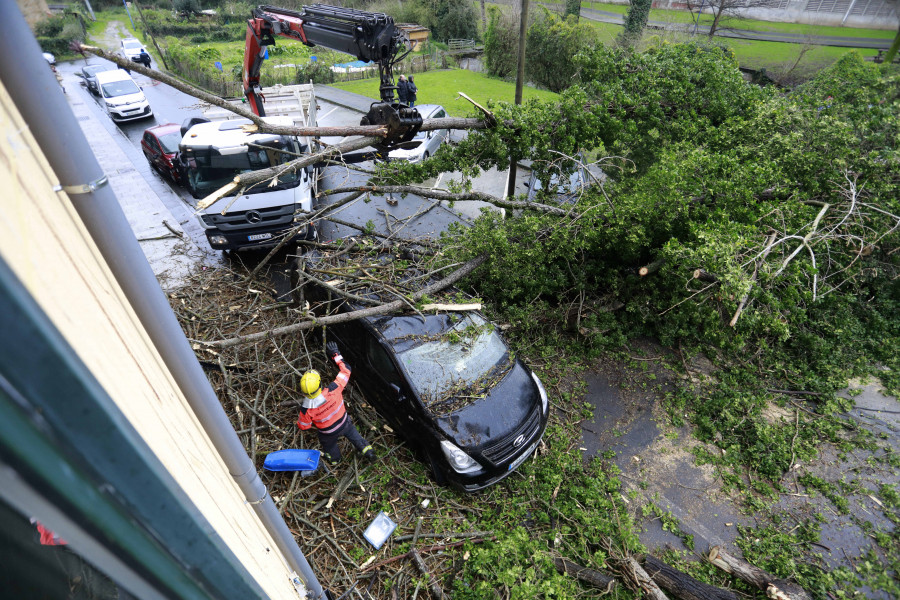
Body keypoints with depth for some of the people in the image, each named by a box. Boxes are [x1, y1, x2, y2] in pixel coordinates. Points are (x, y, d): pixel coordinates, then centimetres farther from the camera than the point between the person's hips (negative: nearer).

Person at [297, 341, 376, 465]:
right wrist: (336, 355, -17)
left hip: (328, 434, 1)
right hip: (344, 424, 0)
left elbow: (303, 427, -16)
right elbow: (346, 370, -26)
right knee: (354, 435, 33)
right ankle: (368, 452, 47)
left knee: (330, 445, 36)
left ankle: (334, 459, 66)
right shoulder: (333, 391, -39)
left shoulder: (306, 409, -37)